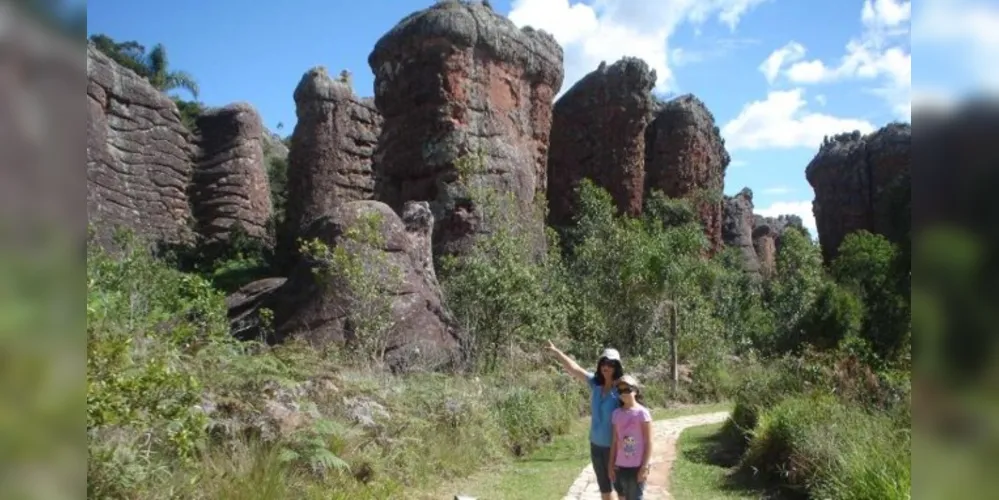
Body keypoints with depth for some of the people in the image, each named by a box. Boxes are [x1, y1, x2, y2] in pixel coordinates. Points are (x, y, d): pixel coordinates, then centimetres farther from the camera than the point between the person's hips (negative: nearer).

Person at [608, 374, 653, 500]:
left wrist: (644, 467, -12)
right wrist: (611, 465, 7)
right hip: (620, 466, 5)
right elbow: (614, 441, 9)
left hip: (637, 466, -5)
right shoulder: (616, 414, 6)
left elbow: (648, 442, -8)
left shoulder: (642, 412, -8)